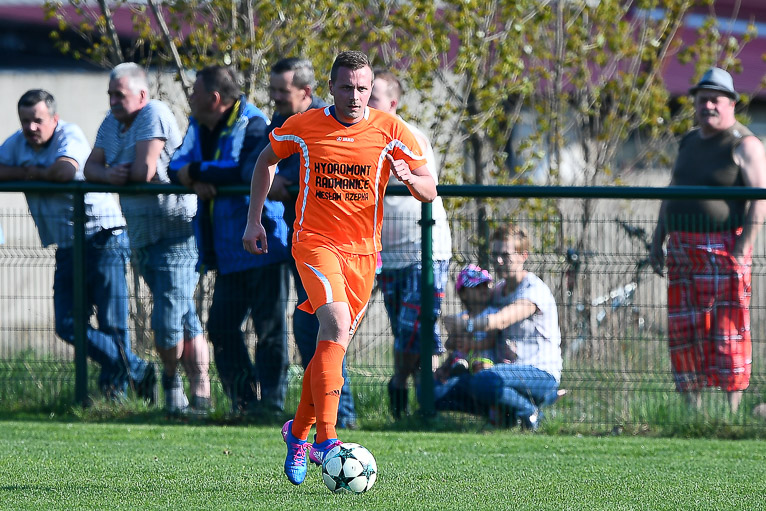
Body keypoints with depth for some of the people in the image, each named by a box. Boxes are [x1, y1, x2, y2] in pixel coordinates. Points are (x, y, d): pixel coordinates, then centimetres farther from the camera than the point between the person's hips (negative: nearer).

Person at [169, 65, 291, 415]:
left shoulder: (253, 126, -12)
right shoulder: (199, 126, 14)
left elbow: (250, 170, -26)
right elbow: (177, 166, 8)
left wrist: (197, 172, -16)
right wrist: (196, 184, -15)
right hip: (228, 252, 9)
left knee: (269, 328, -5)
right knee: (222, 327, 9)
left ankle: (272, 403, -2)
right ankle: (244, 402, 16)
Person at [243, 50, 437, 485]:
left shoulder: (390, 130, -3)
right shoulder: (302, 127, -4)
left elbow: (429, 192, -2)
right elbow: (267, 160, 16)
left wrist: (410, 177, -25)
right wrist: (254, 219, 9)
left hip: (363, 249, 3)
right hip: (315, 242, -3)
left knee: (334, 345, 9)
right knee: (336, 326, -24)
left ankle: (299, 433, 31)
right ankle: (326, 440, -28)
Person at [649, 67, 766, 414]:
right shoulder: (689, 142, 17)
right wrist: (658, 240, 18)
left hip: (722, 249, -7)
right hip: (682, 249, 7)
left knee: (726, 329, -7)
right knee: (683, 329, 6)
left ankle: (732, 408, -5)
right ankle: (691, 407, 12)